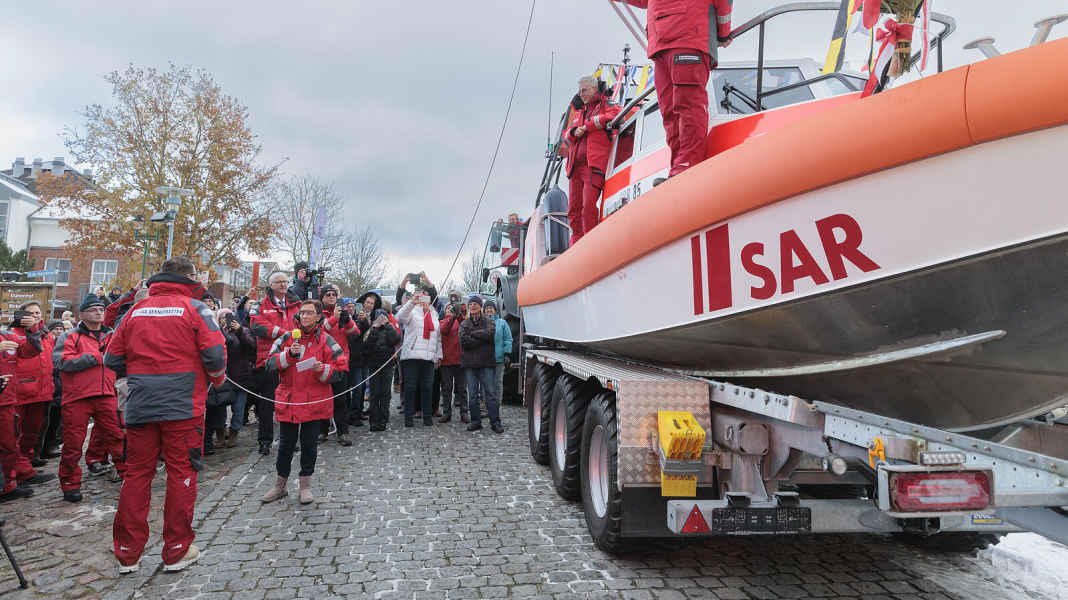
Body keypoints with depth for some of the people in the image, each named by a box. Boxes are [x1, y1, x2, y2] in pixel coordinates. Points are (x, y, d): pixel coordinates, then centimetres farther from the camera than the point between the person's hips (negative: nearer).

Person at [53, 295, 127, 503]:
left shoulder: (112, 336, 16)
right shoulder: (70, 337, 3)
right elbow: (61, 361, -12)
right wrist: (95, 357, -13)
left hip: (106, 395, 3)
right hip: (77, 396, -3)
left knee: (118, 437, 3)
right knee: (73, 443, 5)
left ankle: (127, 474, 14)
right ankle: (70, 484, 19)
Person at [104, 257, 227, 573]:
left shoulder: (136, 310, 9)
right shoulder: (194, 308, -4)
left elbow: (112, 359, 9)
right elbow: (215, 354, -13)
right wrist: (216, 379, 6)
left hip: (139, 406, 4)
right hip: (183, 406, -4)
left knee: (137, 474, 12)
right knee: (182, 475, 5)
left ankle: (127, 554, 20)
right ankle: (177, 551, 13)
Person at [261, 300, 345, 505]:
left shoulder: (326, 341, 0)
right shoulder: (287, 338, 6)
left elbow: (339, 370, -1)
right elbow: (271, 363, 1)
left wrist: (323, 369, -20)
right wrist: (289, 354, -15)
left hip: (314, 402, -2)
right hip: (288, 401, 2)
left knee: (309, 444, 6)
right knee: (285, 444, 10)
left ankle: (305, 485, 21)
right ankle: (280, 485, 26)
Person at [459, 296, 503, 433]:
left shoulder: (488, 322, 9)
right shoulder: (464, 324, 12)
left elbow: (491, 333, -13)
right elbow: (463, 341, -4)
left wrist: (473, 334, -5)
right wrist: (482, 338, -6)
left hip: (486, 362, -2)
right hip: (470, 363, 2)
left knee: (491, 393, -4)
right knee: (472, 395, 4)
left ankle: (495, 422, -2)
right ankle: (476, 421, 12)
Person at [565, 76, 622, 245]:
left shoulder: (606, 105, 10)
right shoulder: (579, 112, 29)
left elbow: (613, 115, -13)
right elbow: (567, 135, 26)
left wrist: (586, 126, -6)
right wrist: (574, 132, 1)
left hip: (594, 164, -6)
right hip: (575, 166, 7)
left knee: (588, 205, -18)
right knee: (573, 208, 3)